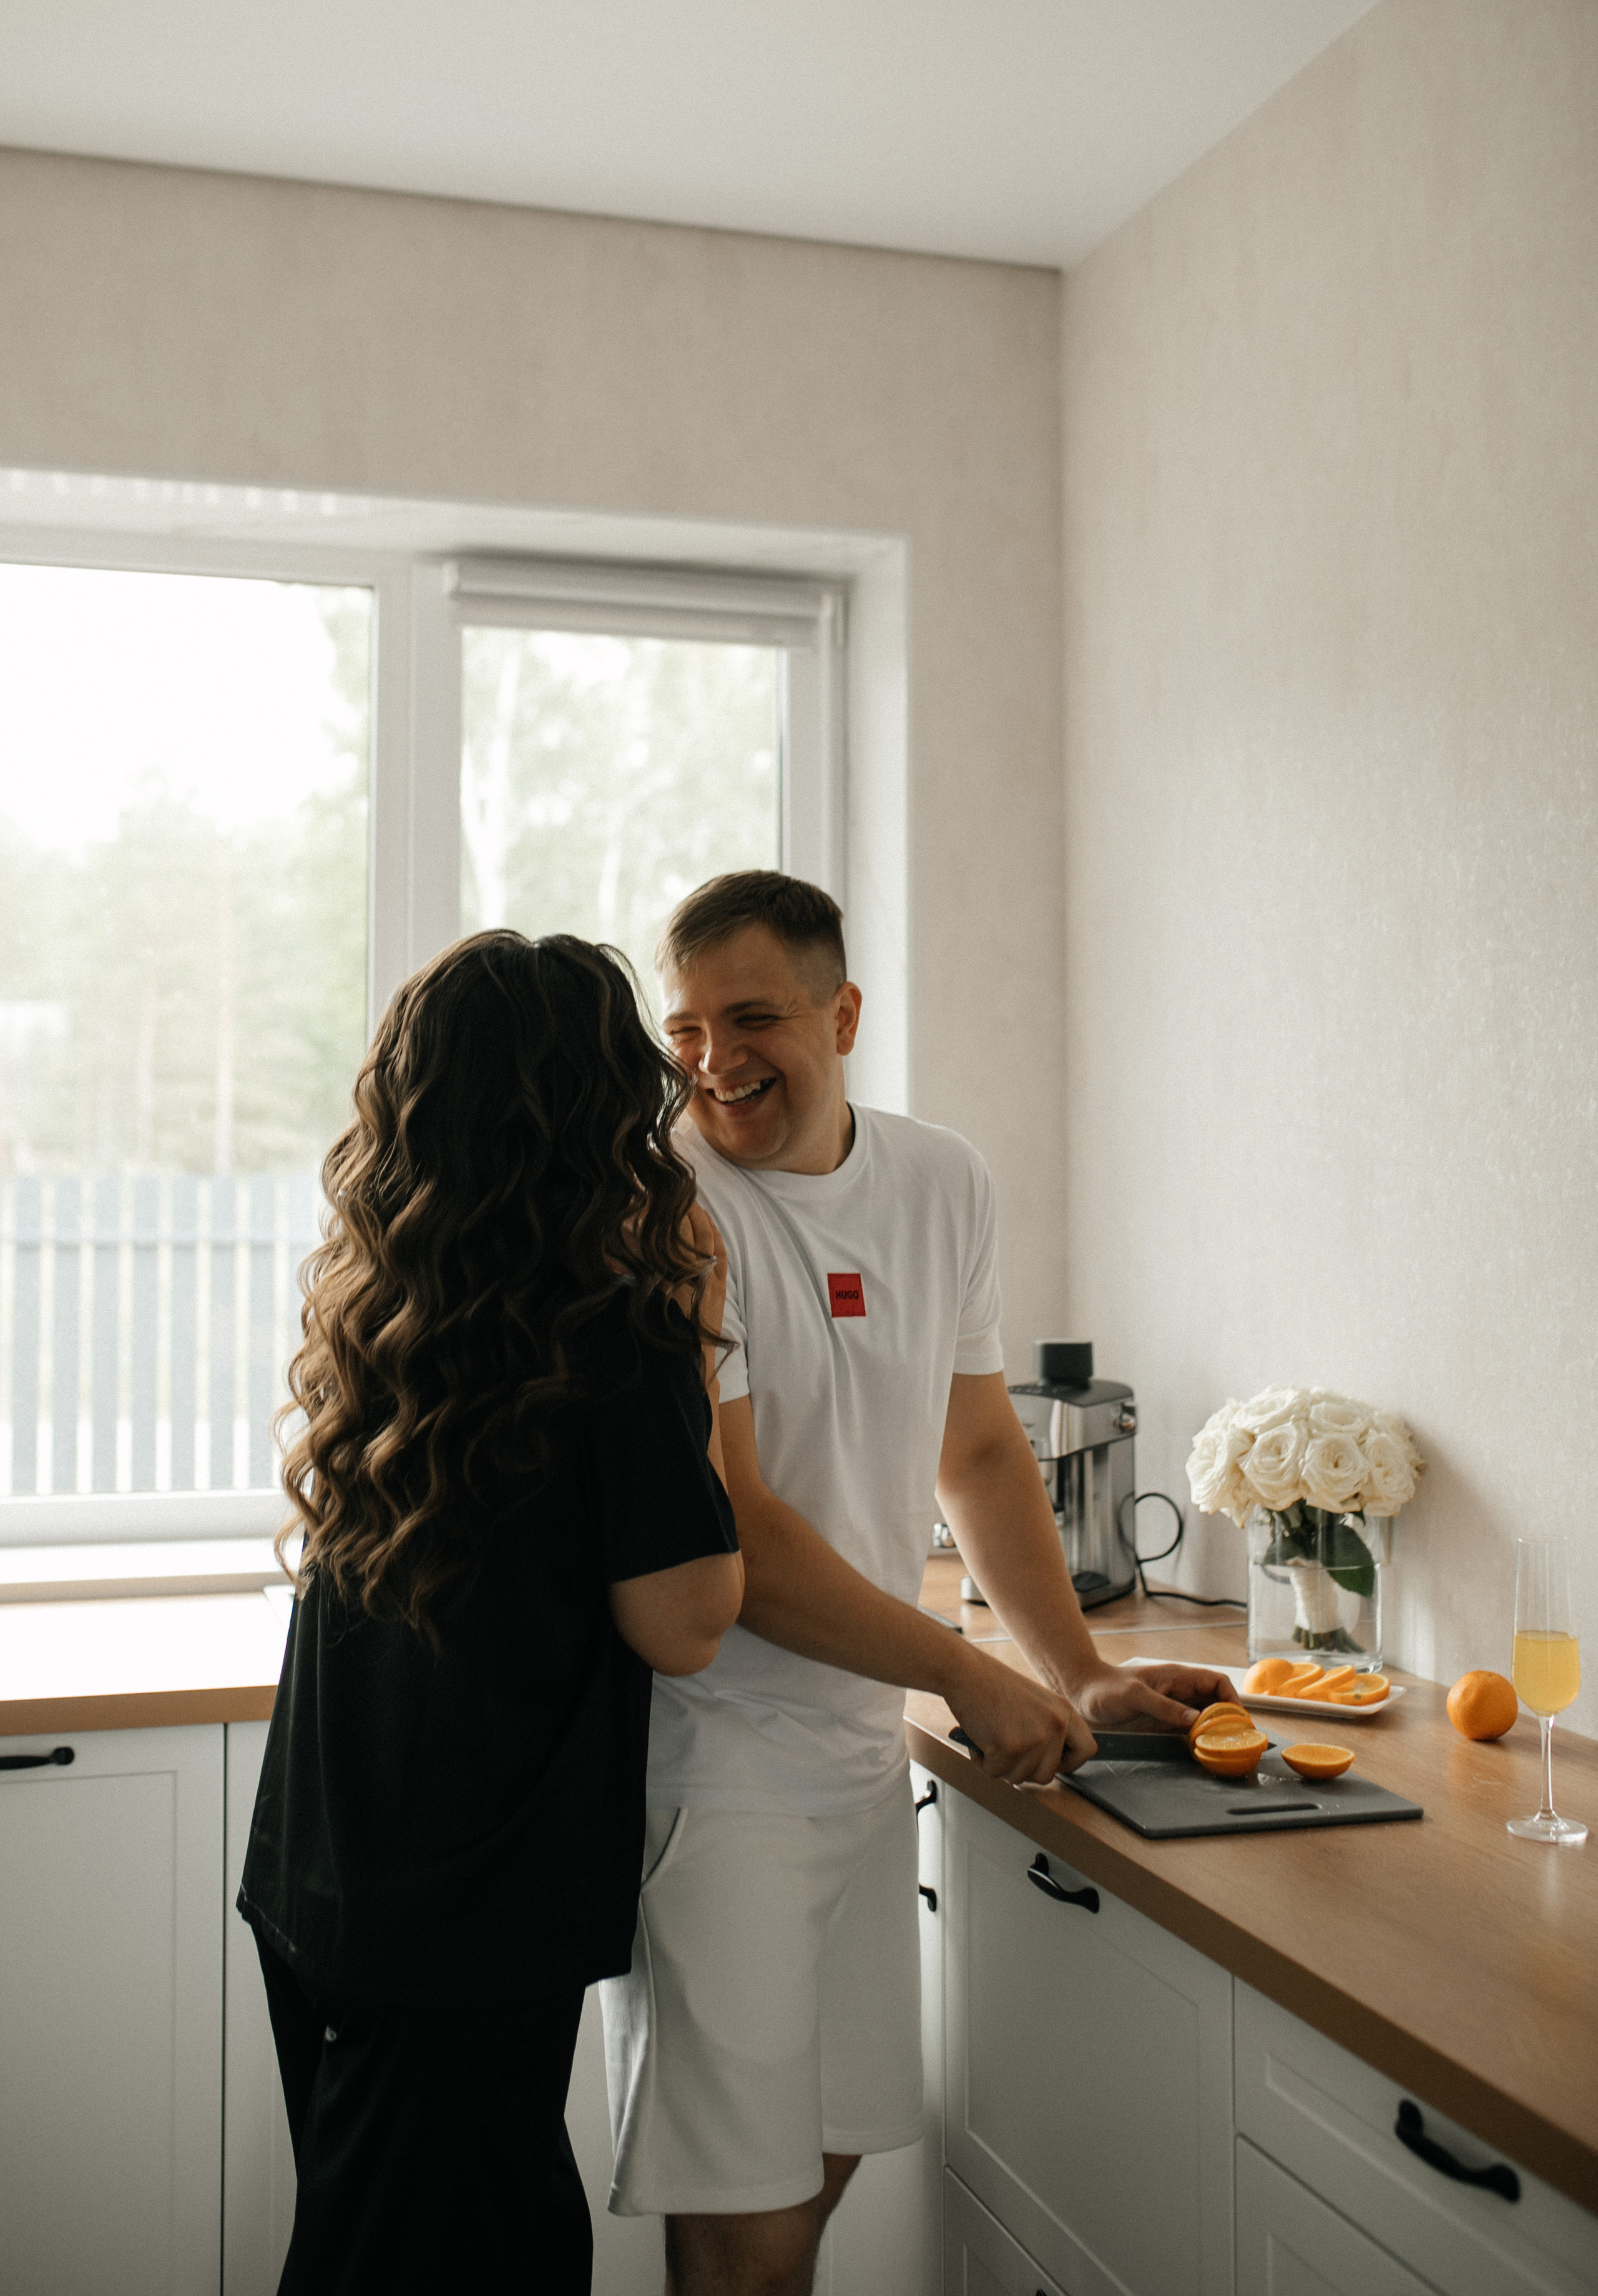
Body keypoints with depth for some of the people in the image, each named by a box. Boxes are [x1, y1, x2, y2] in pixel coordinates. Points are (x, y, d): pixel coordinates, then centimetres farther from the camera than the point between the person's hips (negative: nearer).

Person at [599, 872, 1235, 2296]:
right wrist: (971, 1677, -11)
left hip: (869, 1744, 6)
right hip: (712, 1749, -6)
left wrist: (1081, 1678, 8)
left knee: (826, 2163, 17)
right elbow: (726, 1535, -18)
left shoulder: (948, 1186, 5)